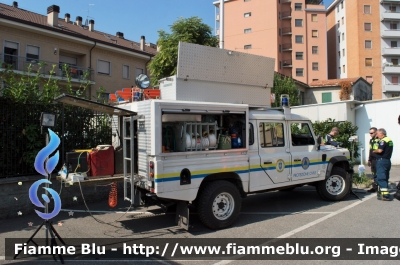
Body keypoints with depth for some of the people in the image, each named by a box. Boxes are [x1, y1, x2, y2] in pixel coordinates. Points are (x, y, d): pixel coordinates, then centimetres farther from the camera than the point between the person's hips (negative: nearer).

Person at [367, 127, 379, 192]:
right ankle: (375, 187, 22)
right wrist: (369, 160, 23)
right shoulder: (371, 140, 16)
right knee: (374, 174, 14)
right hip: (372, 160, 9)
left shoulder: (380, 140, -13)